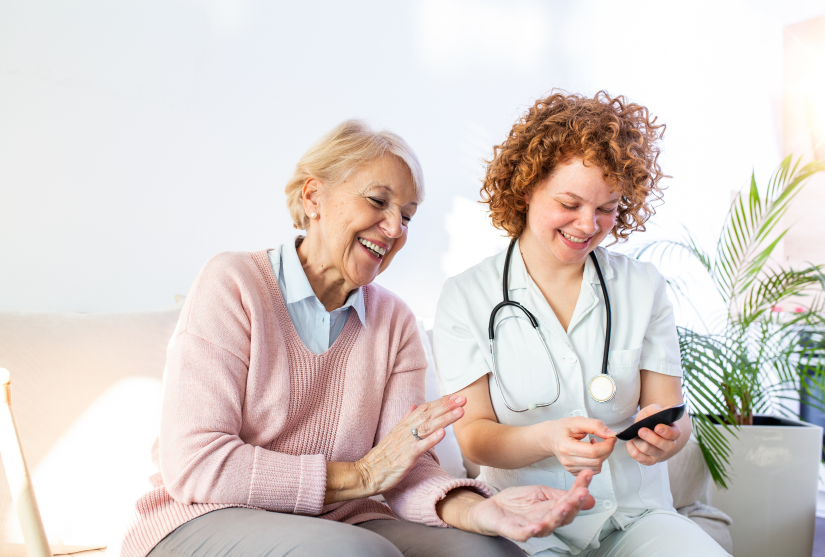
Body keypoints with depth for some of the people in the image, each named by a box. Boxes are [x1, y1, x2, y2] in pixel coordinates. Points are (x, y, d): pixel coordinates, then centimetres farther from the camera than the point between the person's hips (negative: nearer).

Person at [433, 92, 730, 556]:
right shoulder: (466, 298, -2)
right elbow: (473, 435, -6)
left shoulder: (644, 287, 6)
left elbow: (671, 409, 3)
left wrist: (666, 434, -22)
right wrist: (548, 439, -27)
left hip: (635, 514, 3)